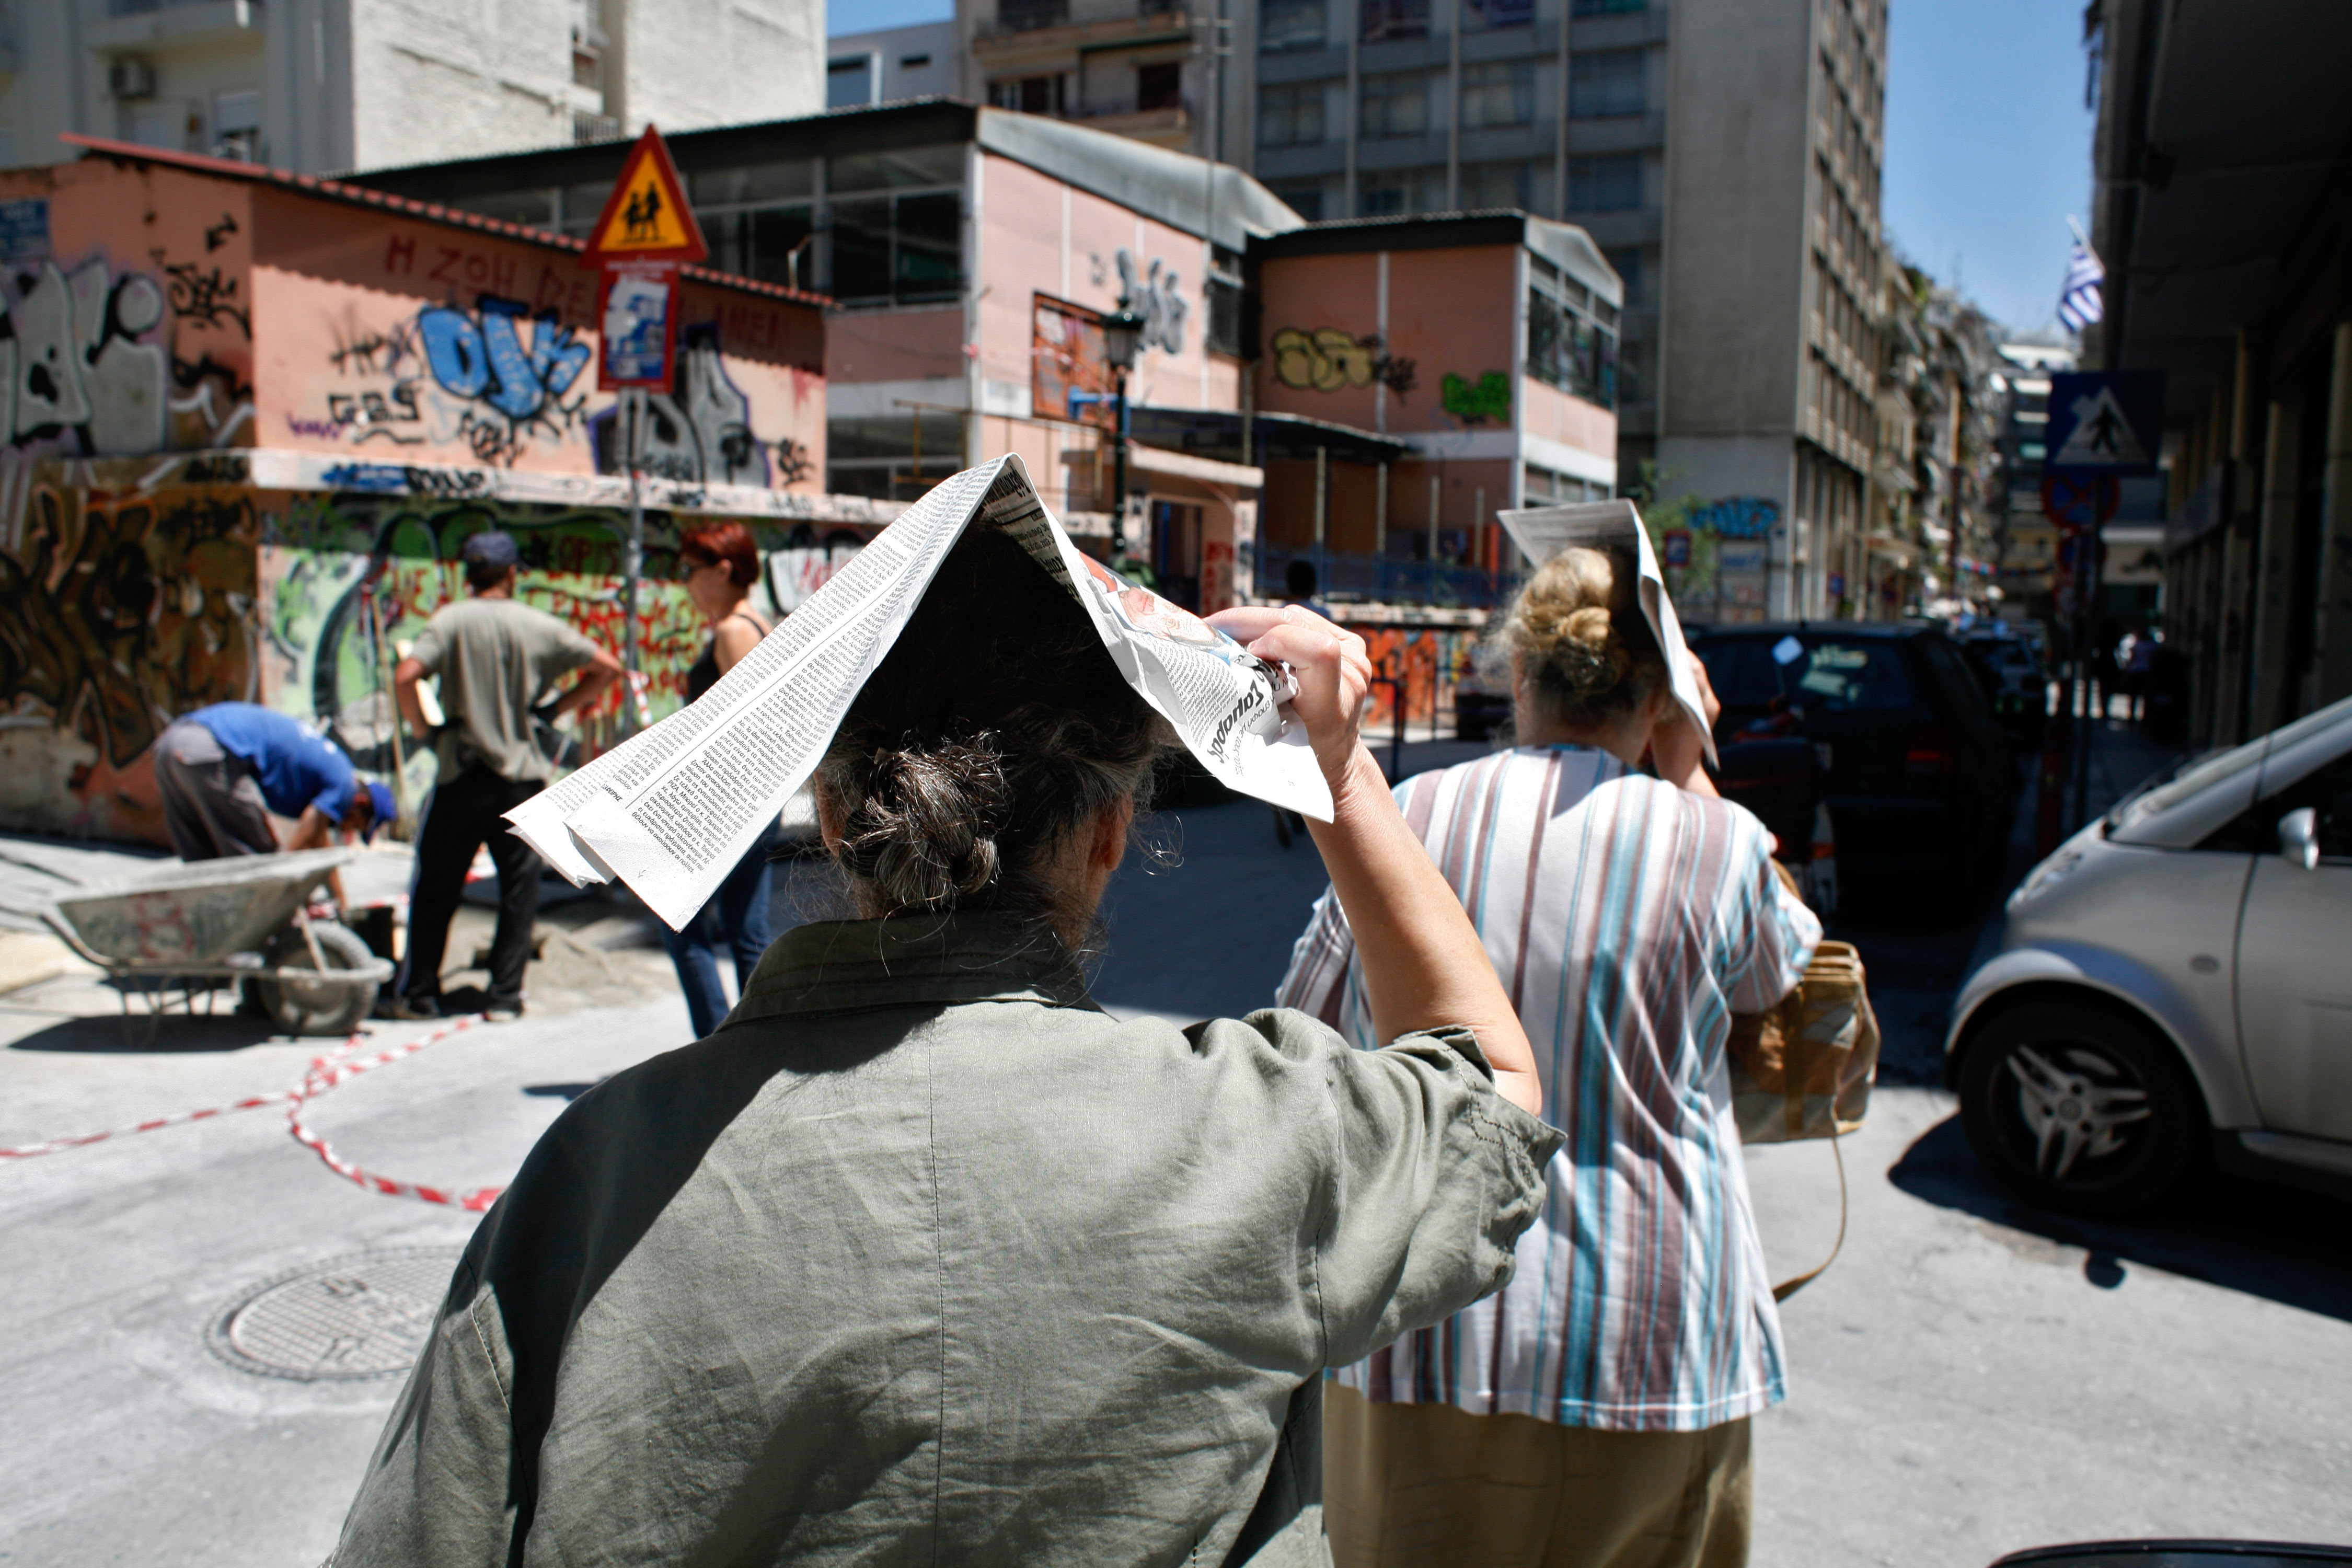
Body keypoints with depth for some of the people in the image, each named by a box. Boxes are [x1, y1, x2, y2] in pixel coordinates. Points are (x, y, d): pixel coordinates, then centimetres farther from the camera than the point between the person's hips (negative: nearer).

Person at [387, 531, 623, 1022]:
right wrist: (555, 710, 8)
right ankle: (505, 996, 8)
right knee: (519, 889, 9)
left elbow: (405, 677, -17)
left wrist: (425, 729, -2)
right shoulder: (540, 626, 0)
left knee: (435, 888, 11)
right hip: (523, 775, 0)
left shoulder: (451, 621, -4)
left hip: (461, 777, 0)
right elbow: (607, 668, 3)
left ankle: (418, 994, 17)